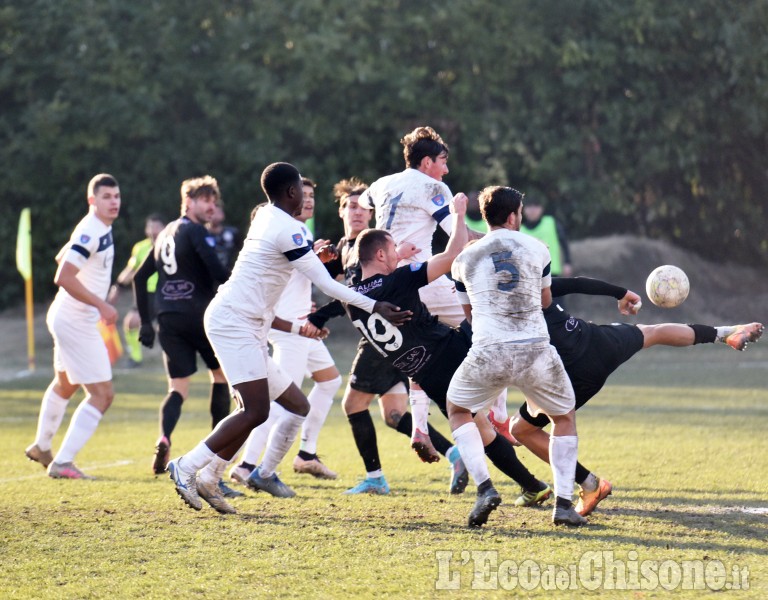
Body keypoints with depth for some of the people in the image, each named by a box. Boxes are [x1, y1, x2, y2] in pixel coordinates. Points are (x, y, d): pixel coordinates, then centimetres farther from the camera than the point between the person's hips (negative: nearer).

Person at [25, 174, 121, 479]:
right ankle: (62, 462, -11)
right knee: (101, 394, -12)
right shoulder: (90, 233, -22)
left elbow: (62, 258, 22)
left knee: (64, 384, 29)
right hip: (75, 323, -11)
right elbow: (63, 277, -30)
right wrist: (100, 305, -30)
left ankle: (41, 447, 47)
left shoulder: (101, 230, 8)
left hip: (68, 318, 11)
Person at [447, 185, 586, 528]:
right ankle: (563, 503, 9)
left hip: (488, 353, 0)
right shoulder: (537, 250, 9)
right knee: (564, 417, 23)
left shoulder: (465, 259, 11)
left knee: (457, 409, 26)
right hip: (536, 351, 0)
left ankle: (485, 488, 6)